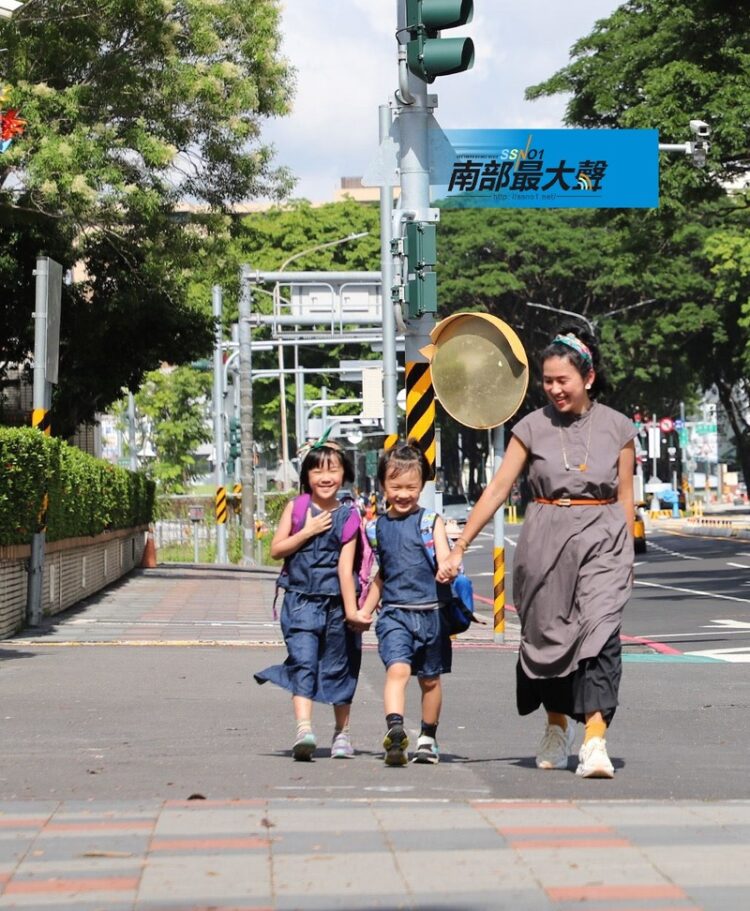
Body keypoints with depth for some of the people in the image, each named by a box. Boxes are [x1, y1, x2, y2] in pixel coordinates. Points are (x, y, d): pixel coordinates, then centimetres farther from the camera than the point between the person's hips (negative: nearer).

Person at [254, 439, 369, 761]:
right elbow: (276, 549, 0)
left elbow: (345, 565, -7)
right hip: (301, 600, 0)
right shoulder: (296, 509, 4)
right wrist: (308, 531, -11)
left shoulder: (348, 515, -1)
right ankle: (303, 728, -21)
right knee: (303, 661, -14)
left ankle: (342, 732, 24)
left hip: (335, 602, 0)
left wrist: (351, 610, -12)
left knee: (338, 667, 10)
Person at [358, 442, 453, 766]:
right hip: (394, 613, 1)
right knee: (397, 669, -22)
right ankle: (394, 731, -37)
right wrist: (366, 609, 16)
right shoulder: (377, 528, 9)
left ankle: (428, 738, 29)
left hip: (431, 612, -1)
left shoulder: (431, 522, 0)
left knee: (430, 679, 13)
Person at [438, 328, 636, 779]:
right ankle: (558, 729, 28)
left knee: (599, 633, -15)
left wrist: (627, 557, 8)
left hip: (602, 538, -1)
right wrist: (459, 548, -3)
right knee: (547, 635, 7)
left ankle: (595, 743, -20)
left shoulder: (617, 427, 3)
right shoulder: (533, 427, 1)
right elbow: (497, 489, 0)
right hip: (545, 539, 1)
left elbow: (625, 497, 9)